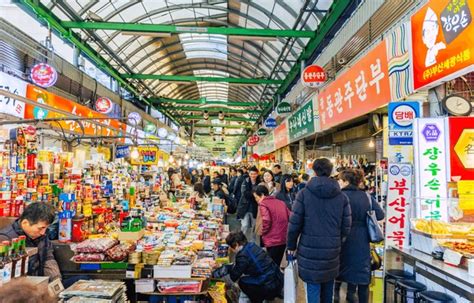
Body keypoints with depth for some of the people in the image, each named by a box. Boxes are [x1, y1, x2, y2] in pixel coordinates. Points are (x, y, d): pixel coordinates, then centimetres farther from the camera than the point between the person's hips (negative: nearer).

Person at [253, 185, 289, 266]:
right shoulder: (281, 202, 12)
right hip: (283, 239, 7)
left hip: (273, 240, -7)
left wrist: (263, 232, -5)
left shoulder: (263, 204, -8)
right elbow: (290, 217, 10)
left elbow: (266, 220, -21)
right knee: (277, 265, 17)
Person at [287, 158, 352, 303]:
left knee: (313, 289, 6)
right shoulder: (342, 196, 0)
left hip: (310, 249, -3)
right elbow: (346, 226, 2)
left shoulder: (304, 193, -8)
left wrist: (291, 245, 5)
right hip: (332, 250, 3)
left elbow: (294, 223, -9)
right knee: (328, 288, 20)